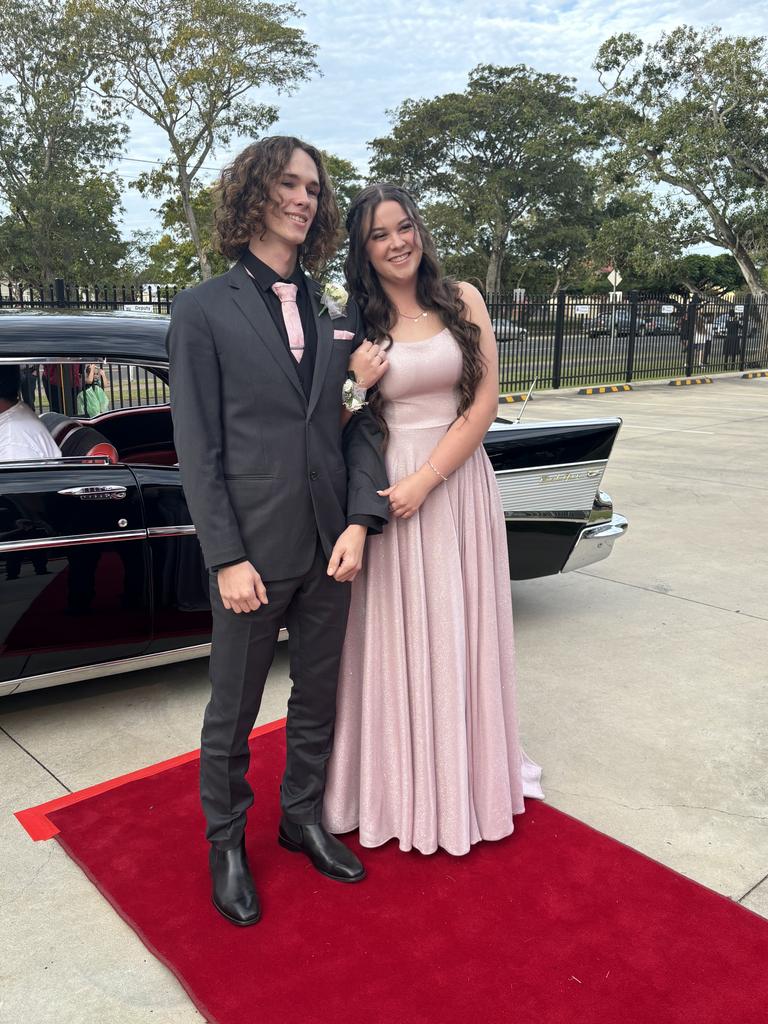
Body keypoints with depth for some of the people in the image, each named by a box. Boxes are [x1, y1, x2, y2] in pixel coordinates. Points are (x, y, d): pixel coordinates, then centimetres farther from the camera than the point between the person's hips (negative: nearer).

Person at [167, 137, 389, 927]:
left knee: (318, 698, 18)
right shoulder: (205, 310, -4)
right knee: (233, 710, 12)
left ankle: (303, 818, 41)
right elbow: (197, 447, -8)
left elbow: (361, 423, 4)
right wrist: (228, 557, -13)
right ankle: (225, 841, 35)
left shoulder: (338, 316, 7)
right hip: (253, 549, -4)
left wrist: (359, 522, -8)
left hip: (331, 545, 4)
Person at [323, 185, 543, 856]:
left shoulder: (462, 299, 2)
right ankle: (403, 787, 27)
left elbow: (485, 402, -4)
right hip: (387, 485, -1)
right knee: (398, 638, 7)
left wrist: (425, 480, -12)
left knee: (459, 631, 12)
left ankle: (466, 776, 34)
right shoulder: (358, 322, 1)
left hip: (458, 480, 1)